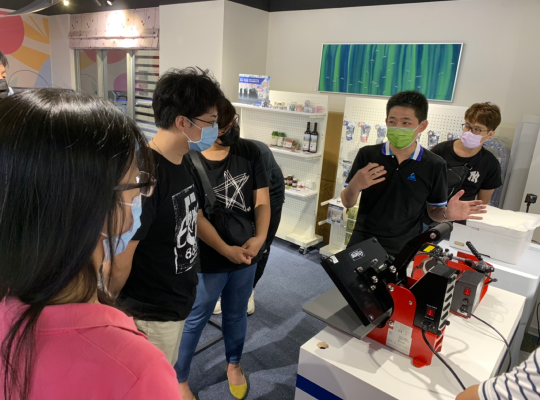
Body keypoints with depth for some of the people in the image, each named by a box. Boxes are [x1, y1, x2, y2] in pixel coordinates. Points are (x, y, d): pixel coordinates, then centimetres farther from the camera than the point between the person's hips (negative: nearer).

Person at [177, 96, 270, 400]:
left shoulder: (250, 152, -4)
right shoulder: (190, 162, -17)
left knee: (237, 315, 23)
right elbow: (196, 218, -18)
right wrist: (226, 250, -21)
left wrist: (260, 238, -18)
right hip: (207, 260, -4)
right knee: (195, 321, 14)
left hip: (247, 255, 4)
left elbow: (262, 201, -4)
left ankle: (234, 364, 48)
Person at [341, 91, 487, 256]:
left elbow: (434, 211, 3)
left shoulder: (434, 165, -7)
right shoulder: (367, 154, -7)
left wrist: (447, 214, -19)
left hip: (404, 250, 0)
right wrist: (355, 186, -23)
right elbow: (347, 203, -2)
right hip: (362, 244, 1)